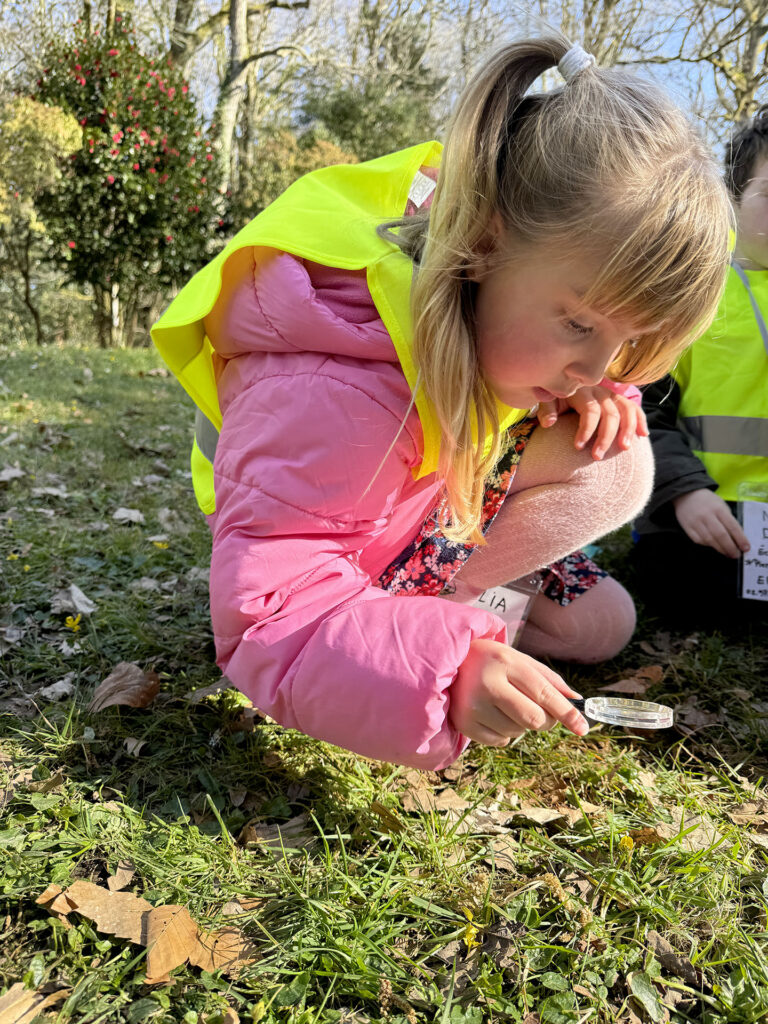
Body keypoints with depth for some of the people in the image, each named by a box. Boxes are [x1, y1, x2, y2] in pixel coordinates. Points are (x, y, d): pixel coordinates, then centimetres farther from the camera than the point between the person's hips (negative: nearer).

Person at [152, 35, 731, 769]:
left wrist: (595, 396, -21)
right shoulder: (336, 400, -43)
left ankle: (446, 590, 3)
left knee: (615, 465, -9)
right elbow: (268, 612, -42)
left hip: (444, 506, 6)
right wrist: (443, 674, -56)